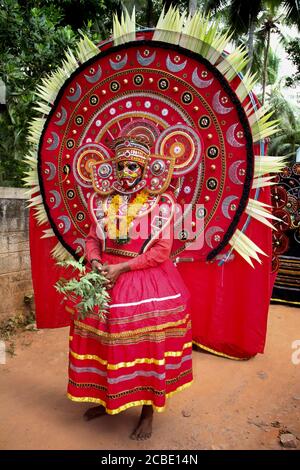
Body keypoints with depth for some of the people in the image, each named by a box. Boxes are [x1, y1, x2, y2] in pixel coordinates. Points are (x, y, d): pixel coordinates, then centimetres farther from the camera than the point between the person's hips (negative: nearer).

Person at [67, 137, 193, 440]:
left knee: (147, 346, 3)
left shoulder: (160, 202, -7)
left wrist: (122, 267, -17)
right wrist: (95, 262, -10)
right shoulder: (102, 201, 6)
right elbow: (92, 238, 11)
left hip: (148, 281, -4)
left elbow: (162, 249, -12)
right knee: (104, 341, 12)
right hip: (106, 278, 4)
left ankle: (148, 412, 26)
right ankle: (106, 399, 37)